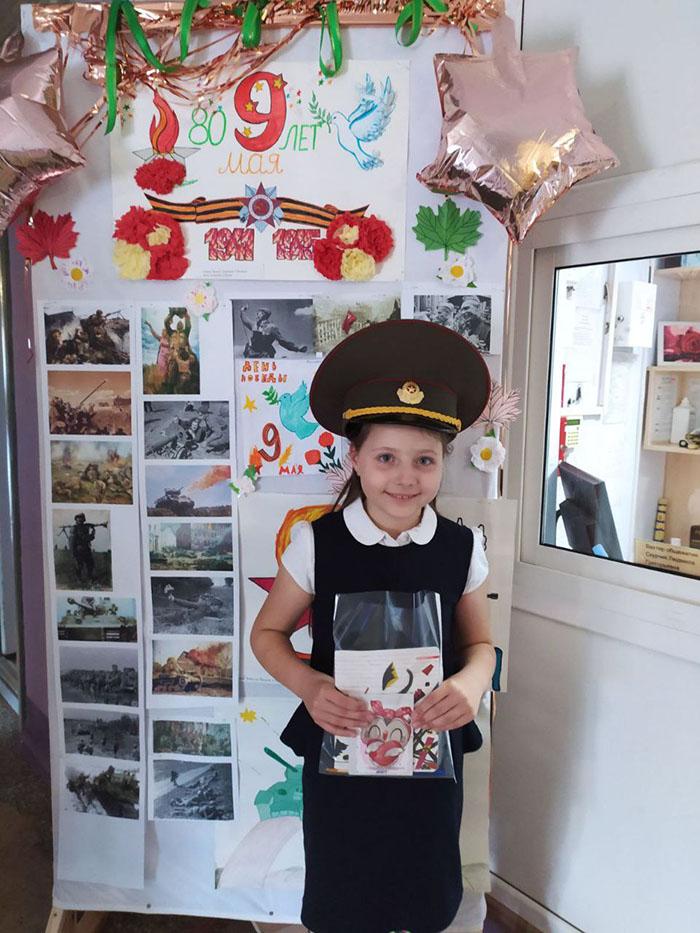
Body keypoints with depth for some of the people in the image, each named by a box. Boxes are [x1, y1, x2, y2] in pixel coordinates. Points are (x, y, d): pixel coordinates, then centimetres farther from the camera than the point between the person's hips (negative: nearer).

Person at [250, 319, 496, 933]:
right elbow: (267, 634, -3)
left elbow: (479, 643, 3)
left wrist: (471, 682, -19)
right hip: (338, 742, -1)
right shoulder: (317, 543, -14)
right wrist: (309, 686, -22)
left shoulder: (462, 549, -9)